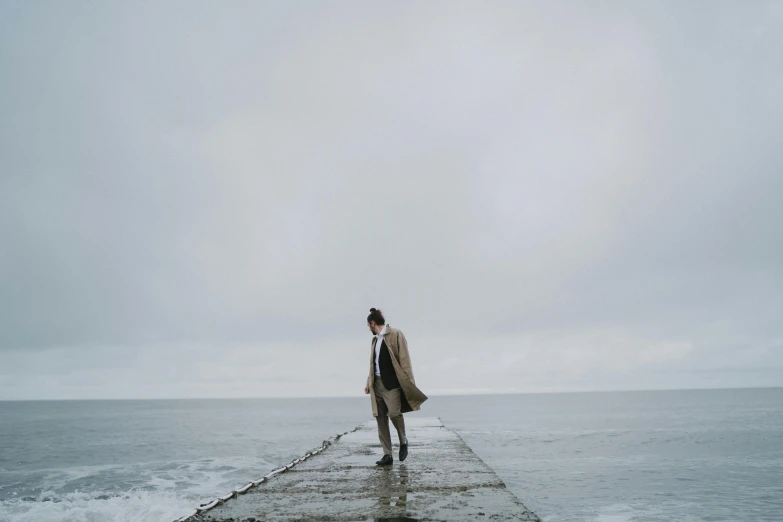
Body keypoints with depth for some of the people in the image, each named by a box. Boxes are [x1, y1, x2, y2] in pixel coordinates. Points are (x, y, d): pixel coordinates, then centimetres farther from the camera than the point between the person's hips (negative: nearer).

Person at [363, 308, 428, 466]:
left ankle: (403, 441, 8)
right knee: (380, 418, 1)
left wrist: (408, 381, -14)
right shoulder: (374, 340, 18)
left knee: (394, 412, -20)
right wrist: (369, 383, 12)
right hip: (377, 384, 7)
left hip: (392, 382, -7)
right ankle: (387, 455, 5)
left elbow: (404, 359, -8)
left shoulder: (395, 334, -2)